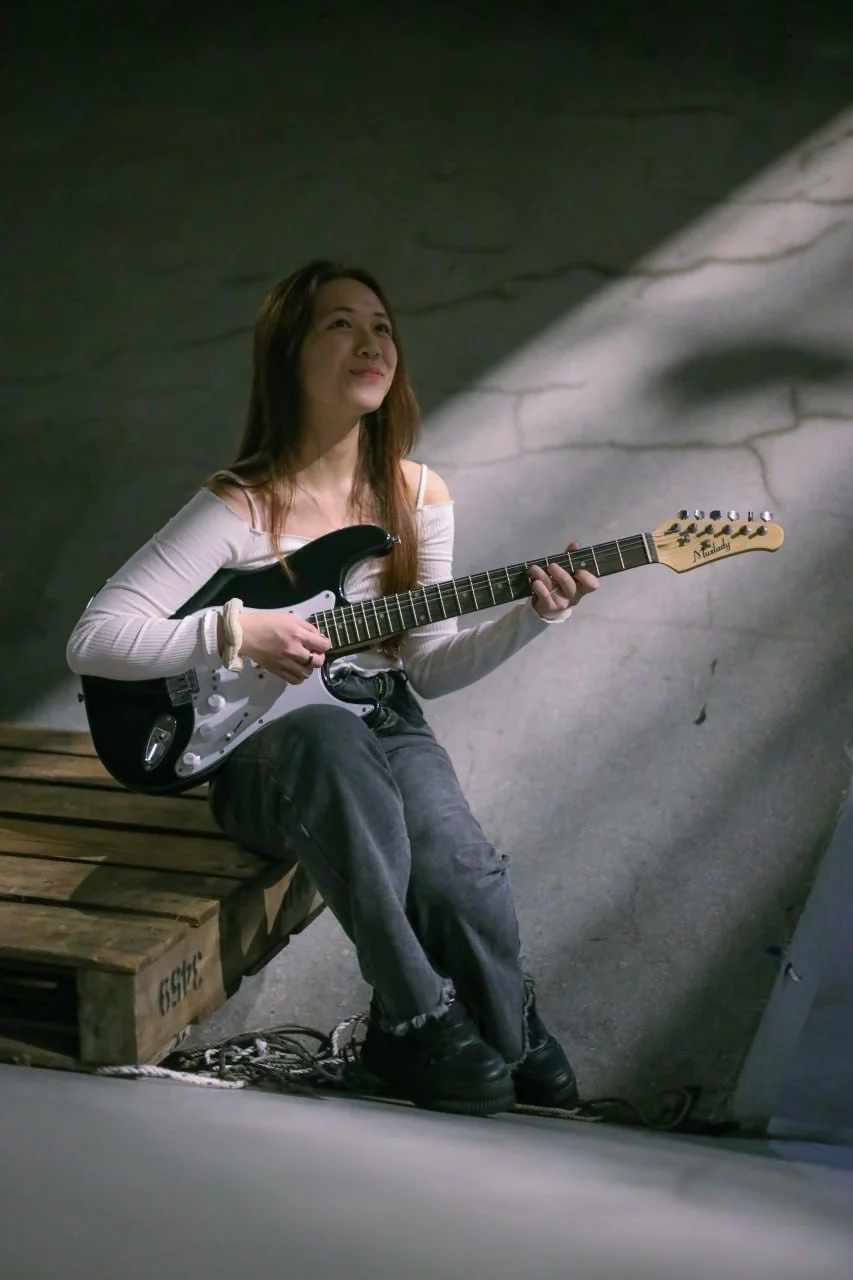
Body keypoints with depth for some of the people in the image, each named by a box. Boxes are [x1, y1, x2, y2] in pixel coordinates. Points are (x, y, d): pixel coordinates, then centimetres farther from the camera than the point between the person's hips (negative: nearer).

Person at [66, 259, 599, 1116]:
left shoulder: (417, 496, 3)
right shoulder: (240, 507, -12)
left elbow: (426, 666, 8)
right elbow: (92, 642, -15)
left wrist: (530, 617, -7)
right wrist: (239, 630, -24)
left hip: (386, 727, 3)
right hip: (264, 752, -3)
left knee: (459, 875, -31)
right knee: (327, 735, -41)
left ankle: (507, 1031, 4)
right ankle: (422, 1016, -25)